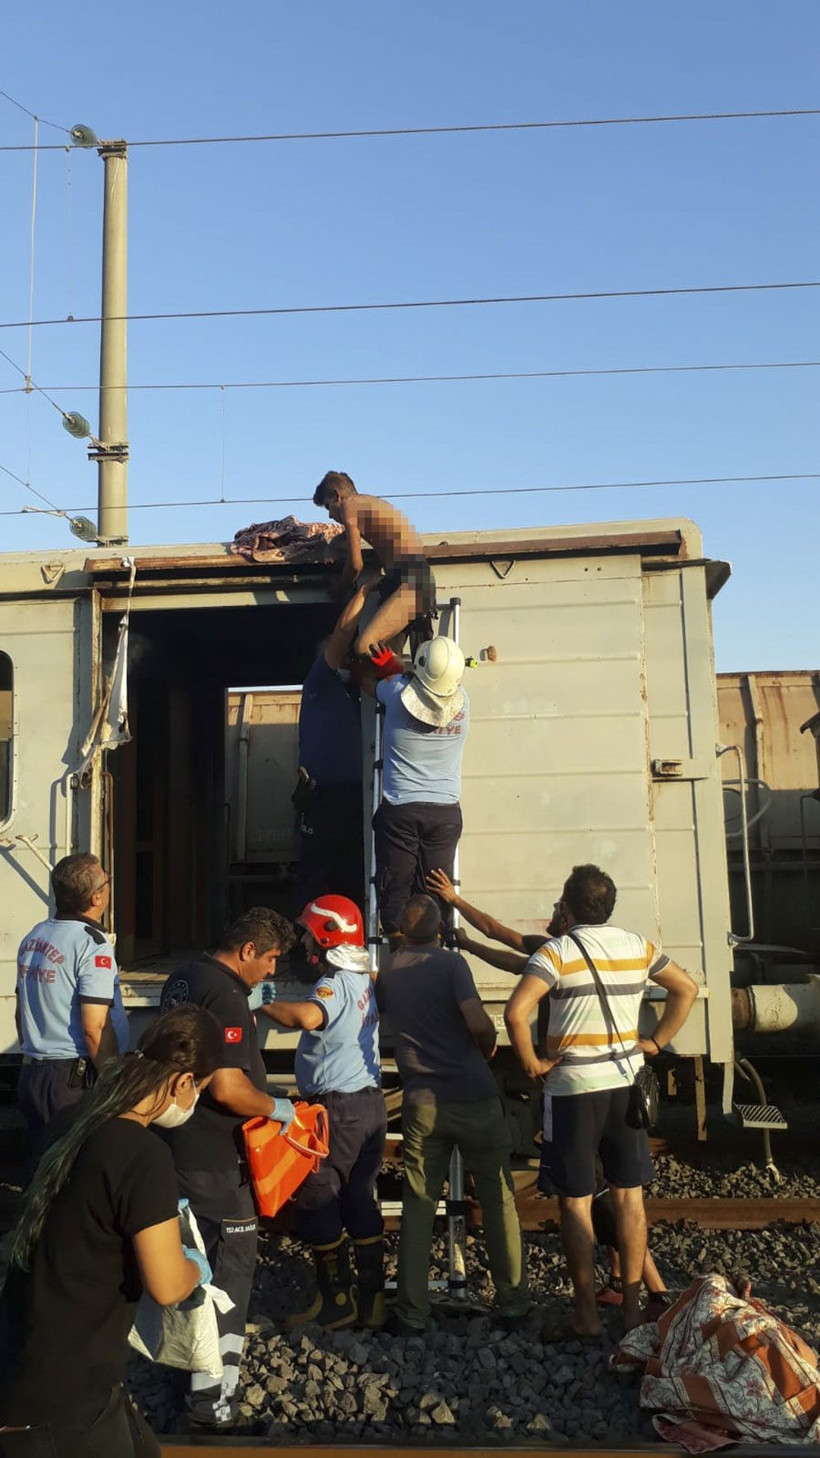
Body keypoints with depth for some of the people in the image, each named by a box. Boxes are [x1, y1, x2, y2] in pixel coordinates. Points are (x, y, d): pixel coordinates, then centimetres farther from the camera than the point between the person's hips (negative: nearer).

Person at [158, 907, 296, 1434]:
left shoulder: (185, 977, 8)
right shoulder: (225, 996, -24)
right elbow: (227, 1087, -28)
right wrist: (278, 1108, -14)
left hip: (182, 1146, 10)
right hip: (217, 1158, -10)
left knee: (198, 1257, 23)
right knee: (230, 1267, -1)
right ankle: (211, 1396, 3)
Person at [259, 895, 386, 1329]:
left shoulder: (335, 983, -18)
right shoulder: (365, 980, 11)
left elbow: (307, 1017, -37)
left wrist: (262, 1003, -28)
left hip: (337, 1108, -9)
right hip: (371, 1102, 9)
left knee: (317, 1202, 2)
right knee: (360, 1201, 14)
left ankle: (336, 1301, 10)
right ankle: (371, 1297, 20)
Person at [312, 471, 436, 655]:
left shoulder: (349, 505, 0)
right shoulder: (375, 503, 28)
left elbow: (356, 564, -2)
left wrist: (341, 590, 15)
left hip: (409, 584, -10)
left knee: (364, 647, -23)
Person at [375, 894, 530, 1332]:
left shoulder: (387, 974, 6)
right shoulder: (450, 963, -8)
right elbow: (478, 1023, -19)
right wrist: (487, 1048, 1)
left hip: (421, 1103, 3)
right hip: (473, 1098, -3)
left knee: (417, 1206, 11)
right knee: (498, 1200, 10)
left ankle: (412, 1311, 14)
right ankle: (512, 1302, 17)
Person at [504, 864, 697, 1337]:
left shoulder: (557, 951, -13)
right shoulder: (638, 946, 3)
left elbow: (517, 1011, -25)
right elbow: (687, 988, 13)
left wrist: (531, 1062, -11)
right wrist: (657, 1041, 13)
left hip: (573, 1089, -4)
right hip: (626, 1083, 4)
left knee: (577, 1201, 6)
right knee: (629, 1196, 12)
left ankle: (587, 1313, 13)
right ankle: (632, 1306, 19)